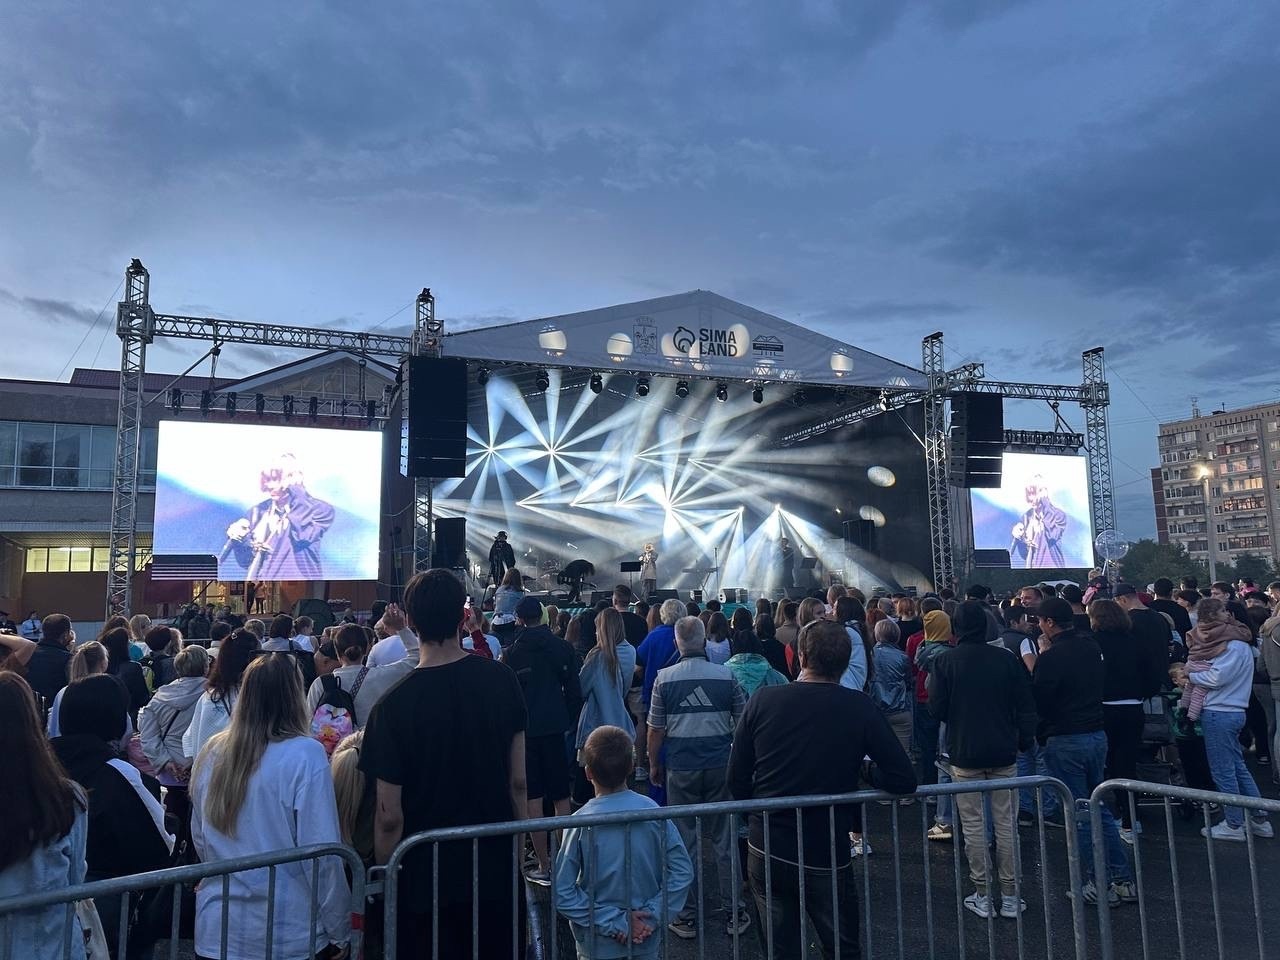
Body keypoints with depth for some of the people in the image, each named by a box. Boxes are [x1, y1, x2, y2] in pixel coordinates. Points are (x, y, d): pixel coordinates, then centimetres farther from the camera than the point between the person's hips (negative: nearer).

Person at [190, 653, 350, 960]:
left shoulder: (211, 752, -2)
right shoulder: (304, 755, -18)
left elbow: (199, 840, 10)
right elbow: (321, 853, -17)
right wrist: (340, 932, -6)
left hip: (216, 930, 5)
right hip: (288, 934, -4)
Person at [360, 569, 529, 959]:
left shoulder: (394, 706, -18)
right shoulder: (502, 680, -10)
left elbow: (390, 816, -14)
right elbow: (519, 782, -3)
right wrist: (516, 843, 11)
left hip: (427, 879, -2)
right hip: (498, 870, 3)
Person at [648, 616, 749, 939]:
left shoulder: (664, 678, -7)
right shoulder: (726, 675, -4)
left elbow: (656, 729, -3)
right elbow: (742, 722, 5)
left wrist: (654, 765, 11)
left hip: (681, 769, -1)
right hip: (720, 767, 1)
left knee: (684, 842, 9)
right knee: (724, 841, 12)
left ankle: (687, 918, 18)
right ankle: (733, 914, 21)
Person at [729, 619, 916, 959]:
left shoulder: (762, 700, -10)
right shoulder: (860, 707, -13)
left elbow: (736, 780, -4)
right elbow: (904, 781, -14)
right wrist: (865, 770, 6)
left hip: (766, 854, 2)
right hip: (828, 857, -1)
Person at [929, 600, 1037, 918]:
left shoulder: (945, 661, -9)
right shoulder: (1006, 659, -4)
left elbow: (936, 708, -9)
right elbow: (1026, 706, -1)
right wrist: (1025, 740, 12)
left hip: (964, 753, -2)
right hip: (1004, 752, 2)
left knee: (973, 825, 7)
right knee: (1005, 823, 10)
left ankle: (982, 895, 12)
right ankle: (1009, 896, 16)